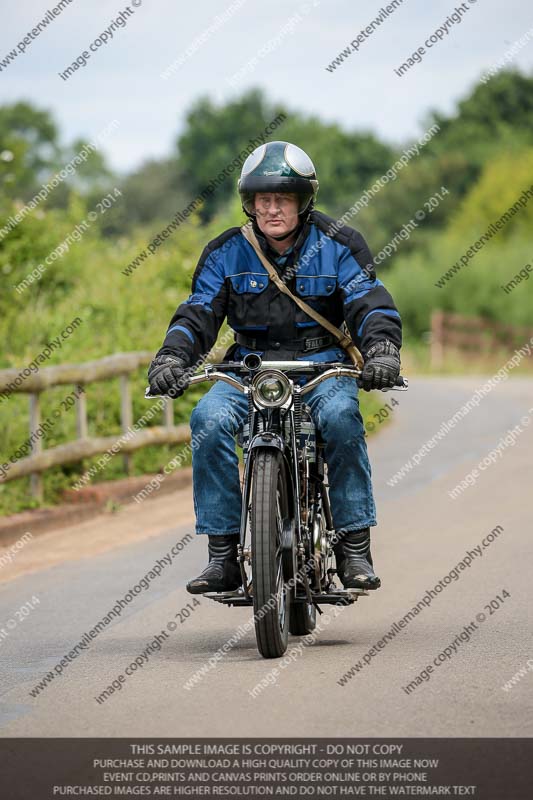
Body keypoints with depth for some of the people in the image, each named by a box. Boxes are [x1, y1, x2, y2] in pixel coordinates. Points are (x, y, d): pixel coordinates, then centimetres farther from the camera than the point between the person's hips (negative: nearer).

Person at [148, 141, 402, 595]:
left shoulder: (337, 246, 1)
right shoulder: (227, 253, 7)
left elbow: (370, 303, -8)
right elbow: (199, 312, 4)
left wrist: (382, 349, -29)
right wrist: (172, 356, -17)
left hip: (321, 365, -2)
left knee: (341, 416, -35)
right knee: (209, 419, -28)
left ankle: (354, 548, -27)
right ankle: (222, 553, -23)